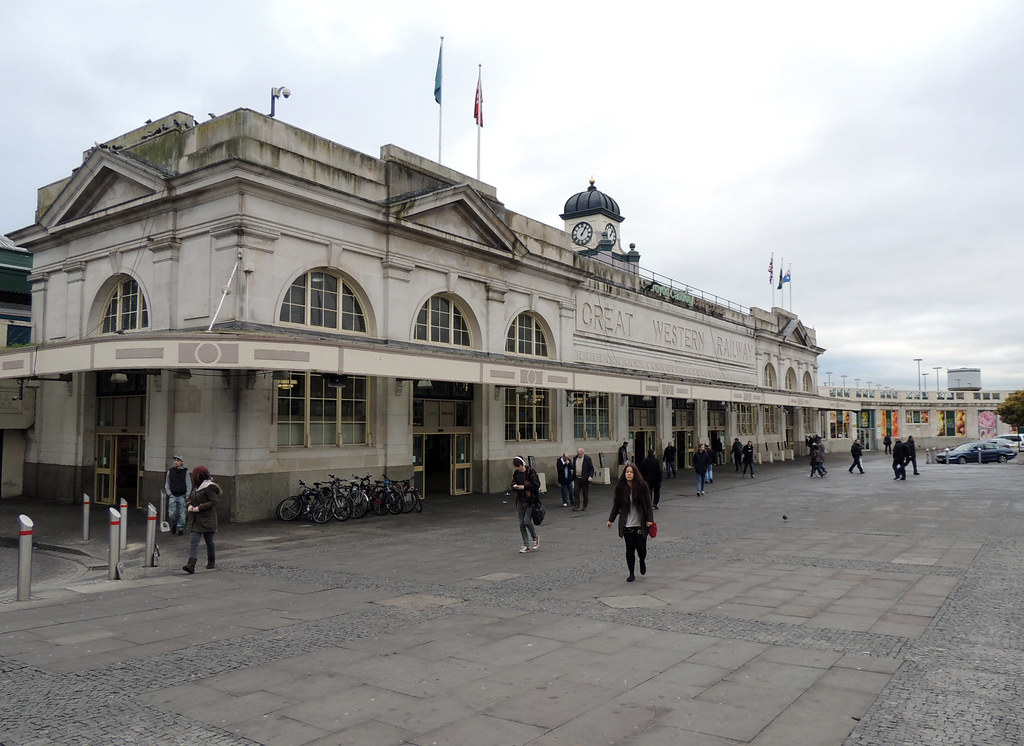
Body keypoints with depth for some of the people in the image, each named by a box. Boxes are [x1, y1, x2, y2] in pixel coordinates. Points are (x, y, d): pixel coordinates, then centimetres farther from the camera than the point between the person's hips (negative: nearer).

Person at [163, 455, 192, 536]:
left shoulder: (185, 471, 4)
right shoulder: (170, 471, 8)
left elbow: (189, 484, 6)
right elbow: (167, 483, 14)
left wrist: (187, 495, -3)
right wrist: (169, 493, 2)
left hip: (182, 496, -1)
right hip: (172, 496, 1)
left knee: (182, 514, -1)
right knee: (172, 514, -6)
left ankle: (180, 529, 11)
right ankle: (174, 525, 19)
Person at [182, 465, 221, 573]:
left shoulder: (209, 487, -13)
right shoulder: (197, 487, 14)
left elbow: (213, 502, -17)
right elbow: (191, 498, 23)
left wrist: (200, 508, -21)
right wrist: (190, 505, 1)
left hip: (207, 520, -7)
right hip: (195, 520, 7)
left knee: (209, 541, 8)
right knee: (193, 541, -5)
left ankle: (211, 561, 28)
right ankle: (191, 565, -12)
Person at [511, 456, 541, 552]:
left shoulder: (531, 471, -10)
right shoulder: (515, 473, 8)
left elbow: (537, 485, -11)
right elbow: (513, 484, 19)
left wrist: (524, 487, -18)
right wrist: (514, 487, -5)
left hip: (530, 500, -6)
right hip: (520, 501, 6)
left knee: (527, 521, -12)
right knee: (521, 524, 4)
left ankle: (535, 538, 15)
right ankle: (526, 545, 14)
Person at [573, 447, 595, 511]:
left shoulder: (587, 458, -7)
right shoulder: (575, 458, 8)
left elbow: (591, 468, -7)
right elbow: (573, 467, 18)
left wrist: (590, 476, -18)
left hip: (585, 479, -4)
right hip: (577, 478, 4)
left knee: (585, 493, 5)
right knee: (576, 492, -4)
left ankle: (585, 506, 15)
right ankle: (577, 506, -1)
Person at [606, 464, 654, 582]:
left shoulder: (641, 487, -5)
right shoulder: (620, 488, 1)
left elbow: (648, 504, -2)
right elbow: (616, 505, 10)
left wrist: (650, 519, -10)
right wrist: (610, 519, 8)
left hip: (640, 524, -2)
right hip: (627, 525, 2)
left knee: (641, 547, 0)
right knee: (629, 549, 4)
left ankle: (642, 561, 35)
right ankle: (631, 574, 17)